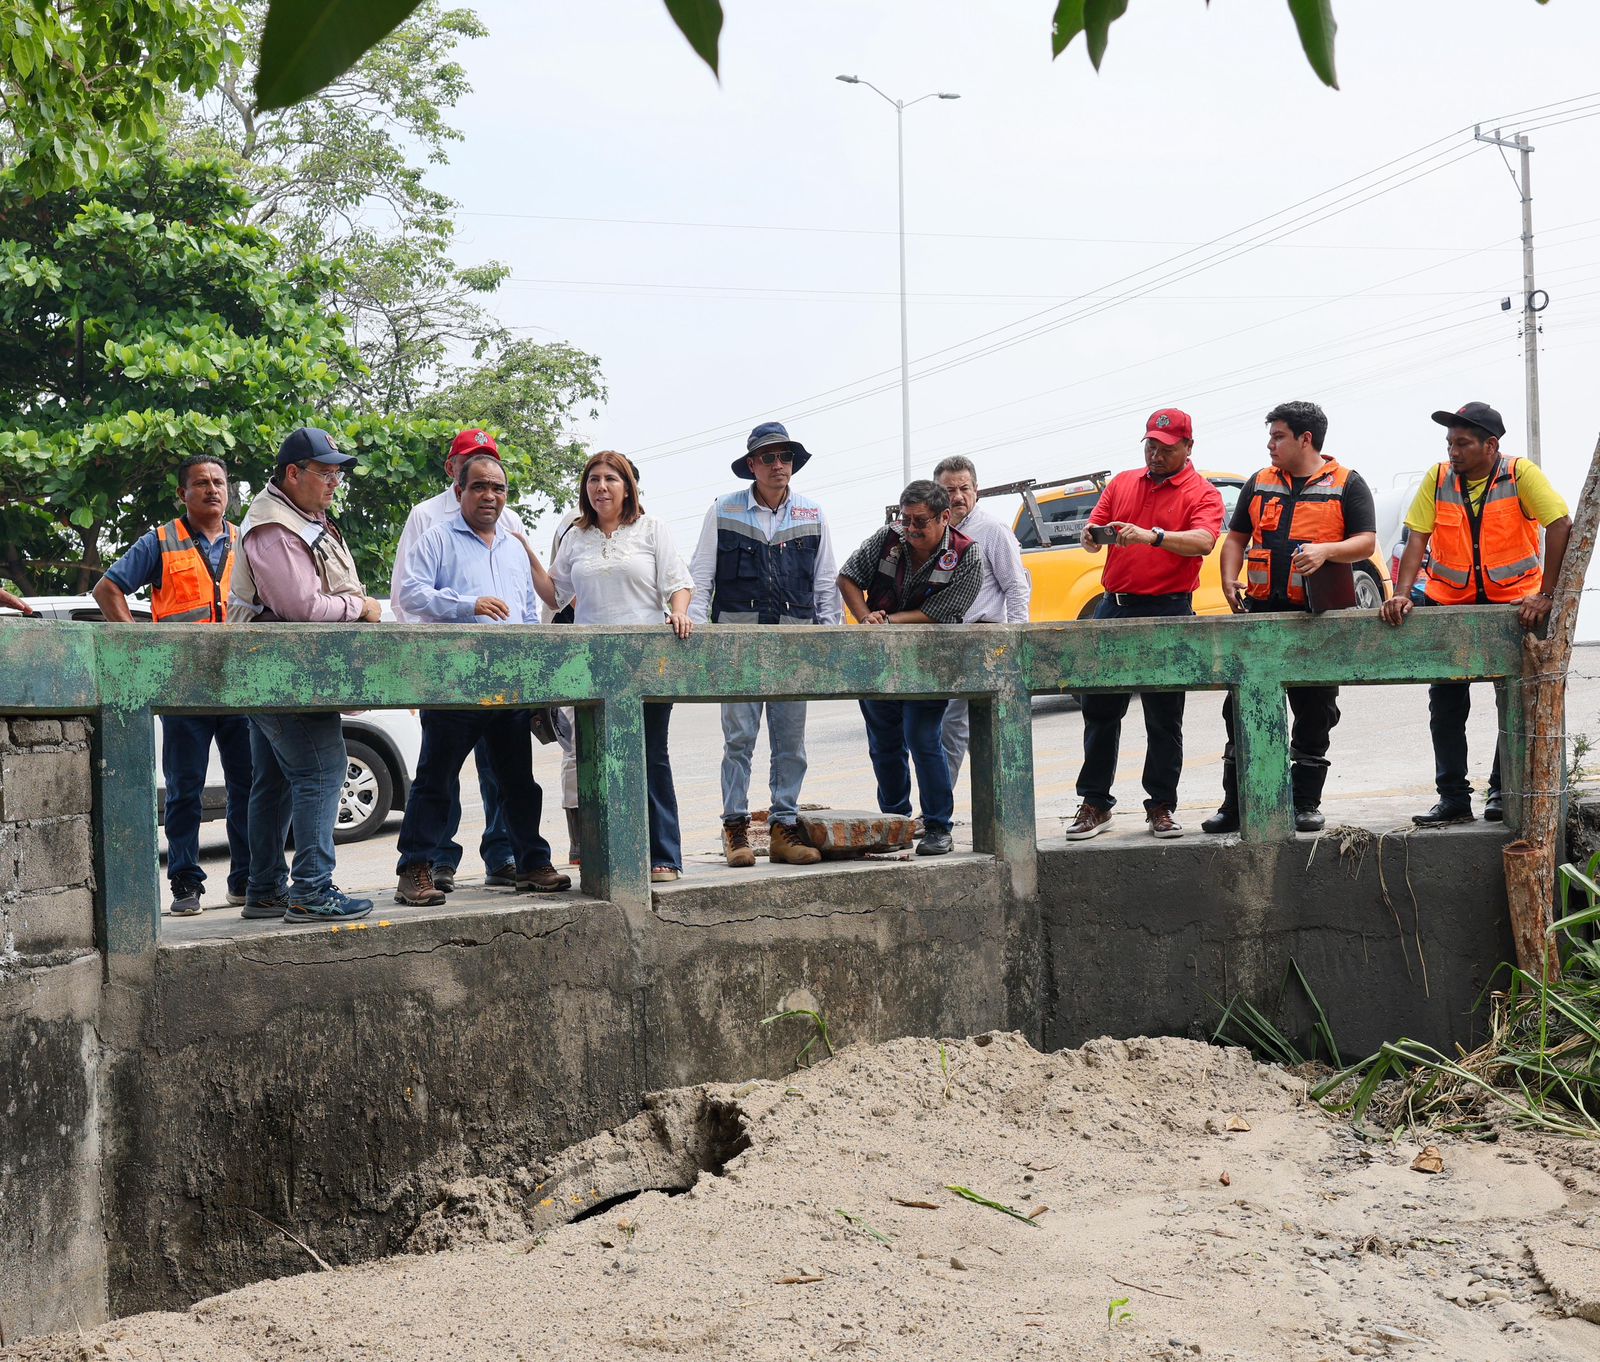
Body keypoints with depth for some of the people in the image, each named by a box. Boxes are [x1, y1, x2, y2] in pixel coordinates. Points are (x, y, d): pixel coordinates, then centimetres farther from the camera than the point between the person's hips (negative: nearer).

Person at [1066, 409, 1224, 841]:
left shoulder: (1202, 494, 0)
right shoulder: (1122, 484, 14)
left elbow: (1203, 541, -18)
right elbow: (1093, 533, 13)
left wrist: (1153, 536, -33)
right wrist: (1091, 537, -12)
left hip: (1167, 611, -4)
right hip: (1113, 607, 4)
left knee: (1164, 718, 2)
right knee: (1099, 709, 6)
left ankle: (1161, 807, 11)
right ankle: (1095, 803, 14)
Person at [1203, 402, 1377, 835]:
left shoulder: (1346, 484, 3)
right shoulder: (1259, 483, 14)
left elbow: (1366, 542, -3)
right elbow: (1236, 537, 19)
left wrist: (1326, 550, -21)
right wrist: (1229, 579, 1)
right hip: (1261, 611, 3)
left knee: (1314, 715, 4)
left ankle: (1306, 804, 14)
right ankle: (1235, 805, 8)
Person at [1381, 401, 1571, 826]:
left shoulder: (1521, 474, -12)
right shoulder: (1437, 479, -4)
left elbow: (1561, 526, -19)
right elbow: (1417, 539, -7)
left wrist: (1546, 596, -25)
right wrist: (1401, 595, -20)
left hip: (1514, 603, -2)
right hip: (1450, 603, 3)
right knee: (1445, 701, 0)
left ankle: (1504, 792, 14)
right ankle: (1453, 798, 5)